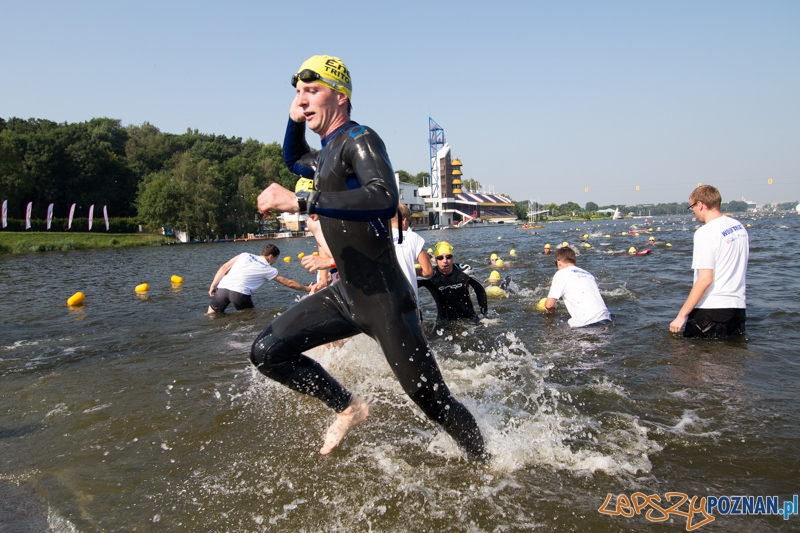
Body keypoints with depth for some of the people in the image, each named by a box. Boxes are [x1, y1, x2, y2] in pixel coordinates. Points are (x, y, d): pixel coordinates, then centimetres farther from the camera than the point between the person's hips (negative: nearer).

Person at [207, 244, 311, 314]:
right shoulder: (269, 269, 13)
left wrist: (213, 285, 13)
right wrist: (307, 288, 28)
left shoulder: (245, 255, 20)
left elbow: (224, 268, 13)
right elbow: (289, 283, 18)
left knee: (210, 315, 20)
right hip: (239, 292, -4)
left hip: (222, 287, 4)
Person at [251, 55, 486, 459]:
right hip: (346, 294, 9)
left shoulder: (359, 139, -13)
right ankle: (348, 407, 18)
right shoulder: (328, 153, 16)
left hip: (384, 299, -8)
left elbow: (386, 199, -33)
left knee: (432, 400, -1)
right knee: (266, 352, 3)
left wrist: (301, 201, -36)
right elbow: (294, 161, 39)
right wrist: (294, 120, 18)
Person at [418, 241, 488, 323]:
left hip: (468, 317, 1)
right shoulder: (430, 275, -17)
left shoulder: (463, 271, -9)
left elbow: (480, 289, 4)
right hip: (445, 320, -1)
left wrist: (485, 313, 6)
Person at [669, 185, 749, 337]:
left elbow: (705, 279, -21)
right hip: (738, 306, 8)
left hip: (710, 308, -8)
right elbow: (738, 267, 18)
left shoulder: (705, 232, -16)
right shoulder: (739, 226, 9)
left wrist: (681, 315, -18)